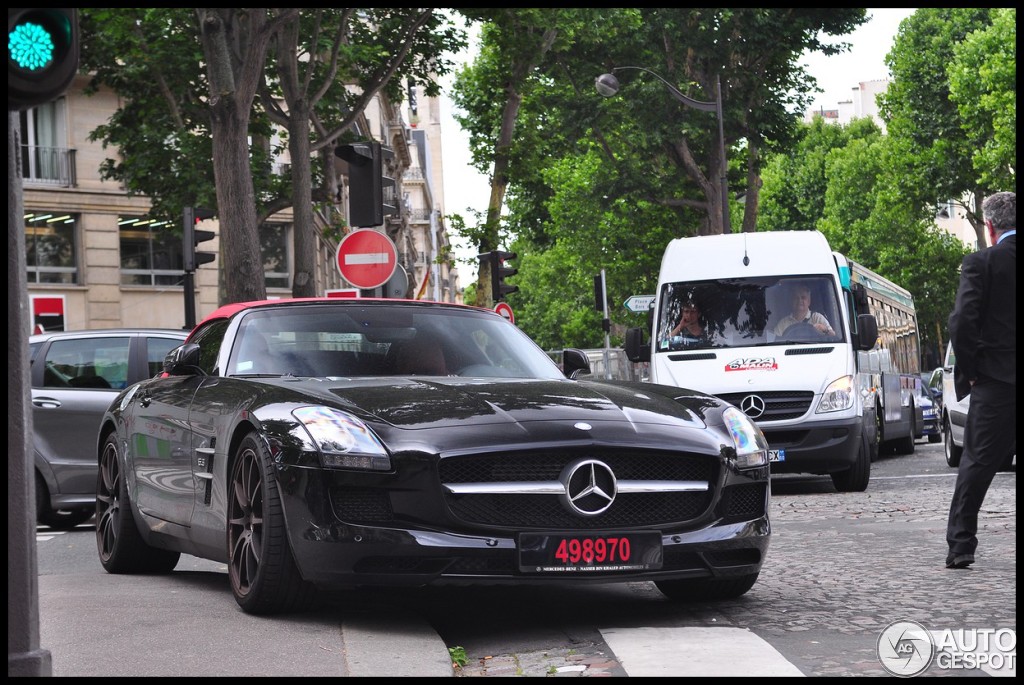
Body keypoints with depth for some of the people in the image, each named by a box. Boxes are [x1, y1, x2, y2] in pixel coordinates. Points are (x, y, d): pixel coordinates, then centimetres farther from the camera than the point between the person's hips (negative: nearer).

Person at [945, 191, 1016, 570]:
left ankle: (961, 545, 4)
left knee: (977, 463, 5)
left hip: (996, 382, -2)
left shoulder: (981, 263, -6)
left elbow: (962, 322, -13)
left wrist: (968, 370, -2)